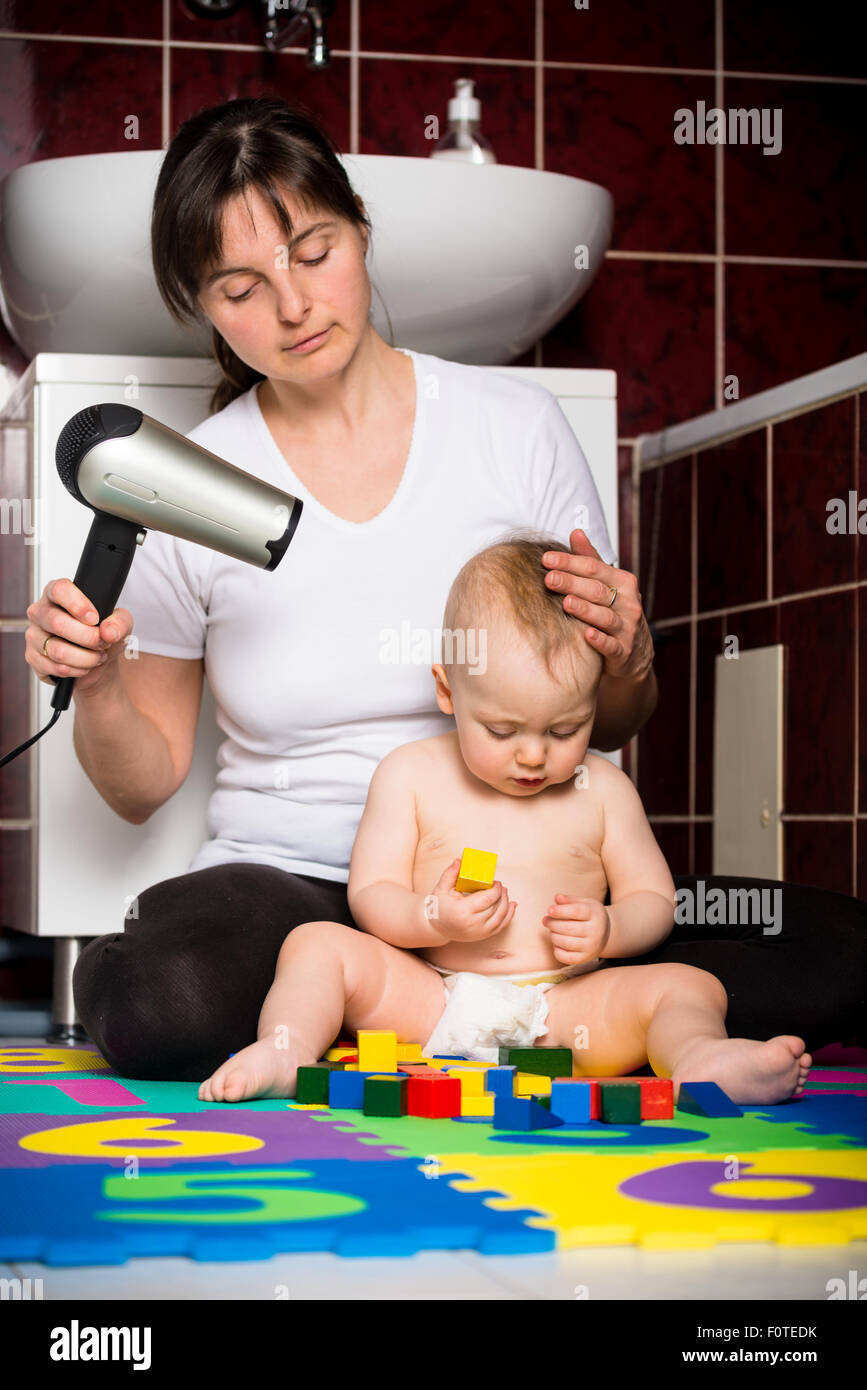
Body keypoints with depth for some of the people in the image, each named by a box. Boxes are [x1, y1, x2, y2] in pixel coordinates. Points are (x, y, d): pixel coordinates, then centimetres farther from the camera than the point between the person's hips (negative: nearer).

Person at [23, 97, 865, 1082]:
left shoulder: (518, 428, 2)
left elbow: (608, 729, 11)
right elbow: (144, 785, 9)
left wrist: (624, 662, -12)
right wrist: (97, 689, -12)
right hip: (286, 879, -1)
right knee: (152, 1006, -37)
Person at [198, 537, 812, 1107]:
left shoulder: (601, 788, 8)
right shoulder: (410, 774, 4)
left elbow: (655, 900, 11)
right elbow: (370, 894, 1)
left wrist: (606, 930, -13)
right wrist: (433, 920, -21)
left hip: (563, 1009, 0)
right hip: (431, 1001, 0)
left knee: (690, 986, -21)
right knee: (316, 944, -17)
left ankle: (699, 1061, -49)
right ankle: (287, 1052, -35)